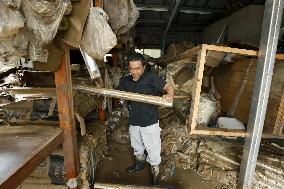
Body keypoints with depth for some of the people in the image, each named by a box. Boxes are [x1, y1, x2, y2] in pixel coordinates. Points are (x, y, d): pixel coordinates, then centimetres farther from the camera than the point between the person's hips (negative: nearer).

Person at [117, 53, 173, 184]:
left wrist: (169, 95, -41)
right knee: (137, 146, 27)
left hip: (150, 122, -5)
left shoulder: (151, 78, -16)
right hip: (134, 121, 5)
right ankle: (139, 164, 54)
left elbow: (168, 87, -19)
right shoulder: (125, 81, -1)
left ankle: (155, 173, 36)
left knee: (153, 149, 11)